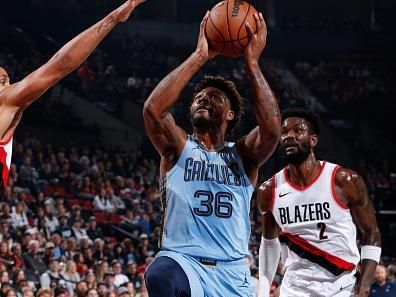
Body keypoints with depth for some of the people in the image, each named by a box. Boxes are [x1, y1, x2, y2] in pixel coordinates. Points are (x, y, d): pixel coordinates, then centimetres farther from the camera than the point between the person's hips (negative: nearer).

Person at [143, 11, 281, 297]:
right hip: (182, 261, -2)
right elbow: (153, 109, -13)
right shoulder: (178, 147, 9)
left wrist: (252, 63, -12)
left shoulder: (243, 155, 11)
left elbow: (272, 129, -12)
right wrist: (199, 57, -12)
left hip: (232, 274, 2)